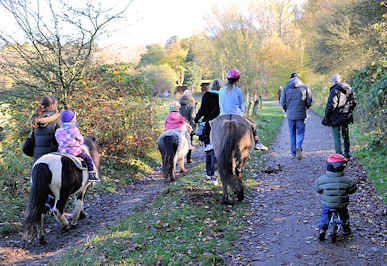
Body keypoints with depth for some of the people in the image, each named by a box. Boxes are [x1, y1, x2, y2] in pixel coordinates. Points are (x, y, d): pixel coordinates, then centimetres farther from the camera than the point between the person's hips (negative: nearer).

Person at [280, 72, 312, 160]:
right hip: (301, 114, -1)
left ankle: (293, 153, 15)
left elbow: (282, 102, -2)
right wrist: (306, 107, 16)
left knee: (292, 134, 12)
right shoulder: (304, 87, -1)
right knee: (300, 132, 7)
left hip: (290, 115, 1)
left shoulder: (285, 88, 0)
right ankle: (299, 146, -21)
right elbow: (309, 101, -4)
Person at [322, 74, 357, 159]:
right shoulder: (348, 88, 9)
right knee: (345, 134, 17)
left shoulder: (335, 90, -15)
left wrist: (326, 116, -13)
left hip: (336, 117, -7)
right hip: (346, 116, 8)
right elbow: (353, 102, 13)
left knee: (337, 136, -1)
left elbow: (331, 105, -20)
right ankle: (347, 153, 25)